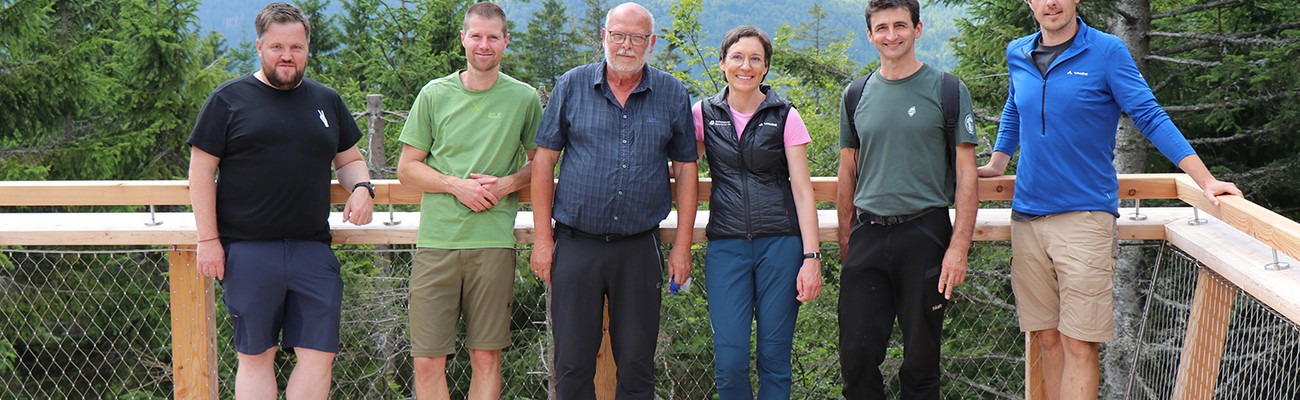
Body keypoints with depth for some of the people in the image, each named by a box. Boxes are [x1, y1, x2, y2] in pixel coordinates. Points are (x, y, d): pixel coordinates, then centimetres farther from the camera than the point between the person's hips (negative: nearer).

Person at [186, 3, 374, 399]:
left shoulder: (327, 101, 15)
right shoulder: (229, 99, 3)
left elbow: (349, 159, 23)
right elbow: (201, 170, 1)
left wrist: (361, 188, 0)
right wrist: (208, 240, -6)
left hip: (313, 251, 3)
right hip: (247, 251, -3)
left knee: (319, 354, 0)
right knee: (255, 357, 5)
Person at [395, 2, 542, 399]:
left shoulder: (524, 98, 6)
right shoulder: (434, 94, 6)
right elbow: (407, 169, 8)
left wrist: (507, 183, -5)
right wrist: (457, 185, -8)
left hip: (494, 242, 0)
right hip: (436, 240, 0)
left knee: (486, 357, 4)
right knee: (427, 361, 0)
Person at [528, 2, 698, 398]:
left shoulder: (672, 94, 5)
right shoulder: (572, 86, 3)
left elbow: (685, 170, 9)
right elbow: (544, 159, 4)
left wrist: (682, 246, 3)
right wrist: (542, 238, -1)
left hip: (640, 247, 1)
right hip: (576, 244, 0)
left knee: (637, 365, 7)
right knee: (572, 364, 4)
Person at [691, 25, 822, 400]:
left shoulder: (784, 116, 2)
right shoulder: (703, 114, 6)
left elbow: (803, 190, 1)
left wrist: (811, 257, -6)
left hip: (780, 242, -1)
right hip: (726, 245, 1)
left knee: (775, 358, 3)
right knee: (729, 361, -4)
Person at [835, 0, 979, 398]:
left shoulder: (947, 90, 0)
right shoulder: (856, 96, 10)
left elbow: (966, 174, -2)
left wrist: (959, 246, -11)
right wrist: (845, 242, 9)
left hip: (925, 233, -3)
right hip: (868, 235, 3)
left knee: (921, 356, 5)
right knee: (857, 355, 1)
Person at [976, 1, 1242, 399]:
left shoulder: (1107, 51, -4)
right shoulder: (1017, 54, 10)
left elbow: (1150, 116, -7)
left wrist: (1206, 180, -13)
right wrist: (995, 165, 27)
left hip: (1085, 213, -4)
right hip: (1027, 215, 4)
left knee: (1078, 345, -7)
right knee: (1049, 339, 8)